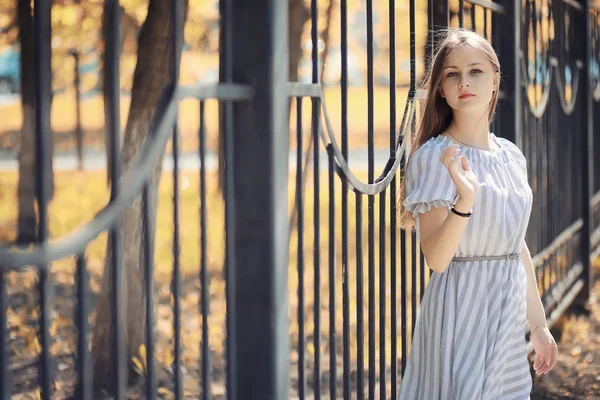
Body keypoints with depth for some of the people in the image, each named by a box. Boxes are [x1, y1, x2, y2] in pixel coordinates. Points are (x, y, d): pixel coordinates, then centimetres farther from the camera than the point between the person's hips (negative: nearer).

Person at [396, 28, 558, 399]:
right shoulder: (434, 157, -11)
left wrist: (538, 324, 18)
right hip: (460, 306, -6)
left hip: (510, 312, 6)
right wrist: (465, 200, -34)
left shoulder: (512, 156, 8)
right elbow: (436, 257, -19)